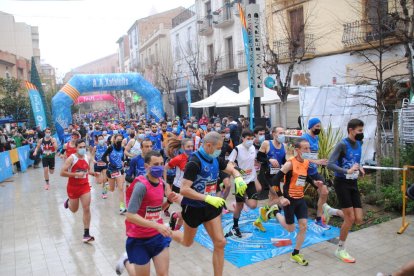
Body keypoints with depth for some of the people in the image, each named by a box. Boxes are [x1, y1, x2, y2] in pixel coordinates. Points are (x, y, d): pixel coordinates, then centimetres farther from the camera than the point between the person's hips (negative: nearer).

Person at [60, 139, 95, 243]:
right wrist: (76, 174, -27)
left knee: (87, 209, -6)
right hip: (73, 187, -3)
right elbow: (62, 173, -19)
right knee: (74, 210, 16)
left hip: (85, 186, 3)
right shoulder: (71, 158, -16)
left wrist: (92, 172, -5)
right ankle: (68, 202, 53)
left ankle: (86, 234, 1)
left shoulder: (88, 158, -1)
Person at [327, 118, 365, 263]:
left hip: (353, 183, 7)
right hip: (342, 183, -7)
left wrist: (360, 168, 1)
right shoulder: (342, 144, -15)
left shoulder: (359, 144, 8)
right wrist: (347, 171, -31)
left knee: (358, 220, 1)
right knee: (350, 218, -5)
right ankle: (340, 250, 11)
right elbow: (330, 164, -21)